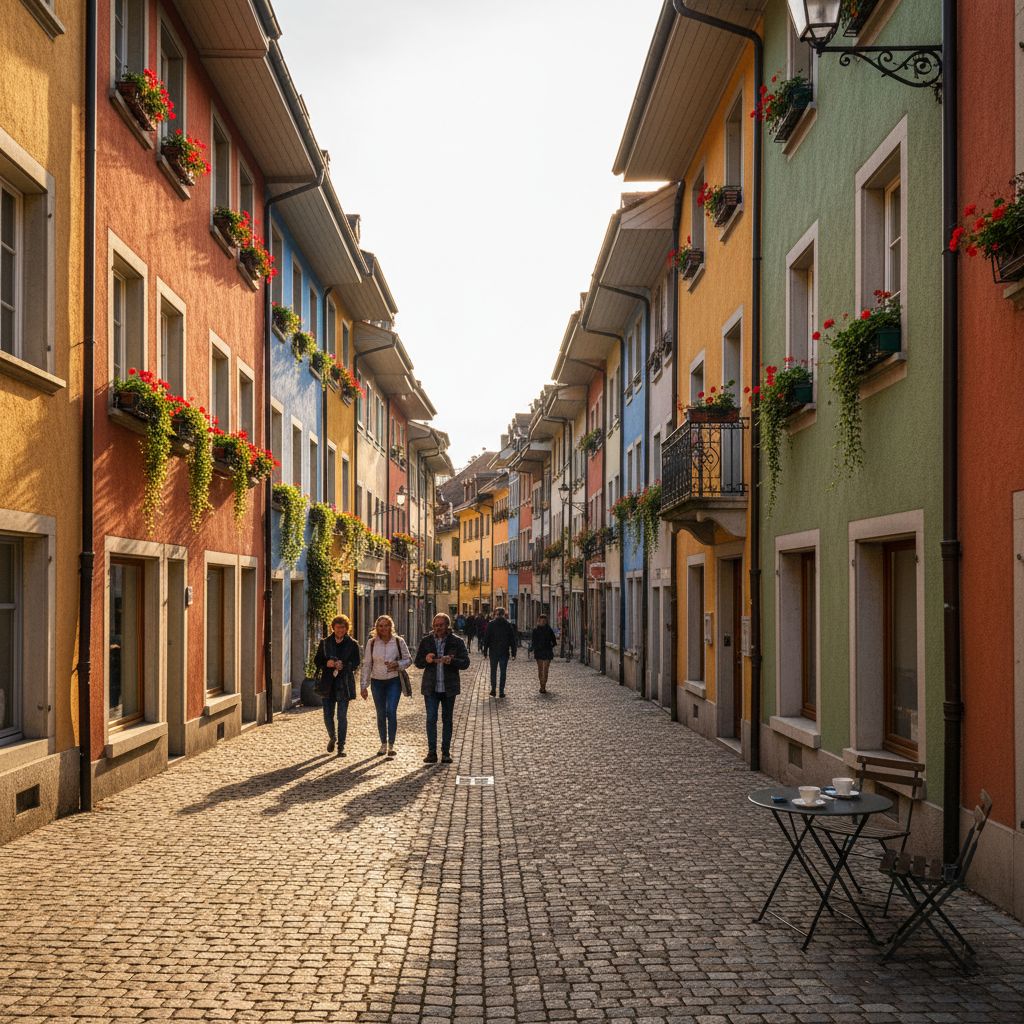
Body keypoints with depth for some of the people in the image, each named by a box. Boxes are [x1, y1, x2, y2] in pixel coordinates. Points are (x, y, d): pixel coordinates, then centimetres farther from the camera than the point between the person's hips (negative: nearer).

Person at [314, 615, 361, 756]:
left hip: (344, 684, -2)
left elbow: (356, 663, -1)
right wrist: (326, 663, -12)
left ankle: (341, 746, 4)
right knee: (327, 715, 5)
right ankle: (332, 737, 32)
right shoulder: (325, 643, 7)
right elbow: (316, 660, 9)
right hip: (327, 683, 2)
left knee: (342, 716, -3)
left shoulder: (352, 644, 2)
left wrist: (343, 665, -20)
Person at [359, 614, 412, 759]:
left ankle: (391, 745, -4)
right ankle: (383, 745, 20)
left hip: (394, 681, -2)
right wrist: (364, 686, 2)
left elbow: (408, 660, 4)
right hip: (377, 682, 2)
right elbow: (367, 665, 5)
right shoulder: (371, 643, 1)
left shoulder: (399, 641, -3)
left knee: (391, 711, -13)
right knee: (381, 714, 8)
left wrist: (398, 664, -17)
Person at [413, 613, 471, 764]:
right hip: (431, 688, 1)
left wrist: (451, 661, -23)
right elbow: (417, 662, 9)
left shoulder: (457, 642, 0)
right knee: (431, 719, -6)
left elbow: (465, 663, -4)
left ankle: (446, 752, 15)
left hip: (449, 688, 0)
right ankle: (431, 752, -1)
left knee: (447, 720, 7)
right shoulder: (426, 641, 5)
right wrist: (426, 660, -13)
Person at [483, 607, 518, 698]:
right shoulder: (508, 624, 0)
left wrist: (485, 650, 2)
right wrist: (513, 652, 6)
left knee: (493, 671, 13)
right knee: (503, 672, 5)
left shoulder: (490, 624, -2)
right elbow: (513, 639, 2)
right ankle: (501, 691, 1)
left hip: (493, 652, 0)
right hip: (504, 652, 0)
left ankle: (493, 689, 6)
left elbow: (486, 638, -2)